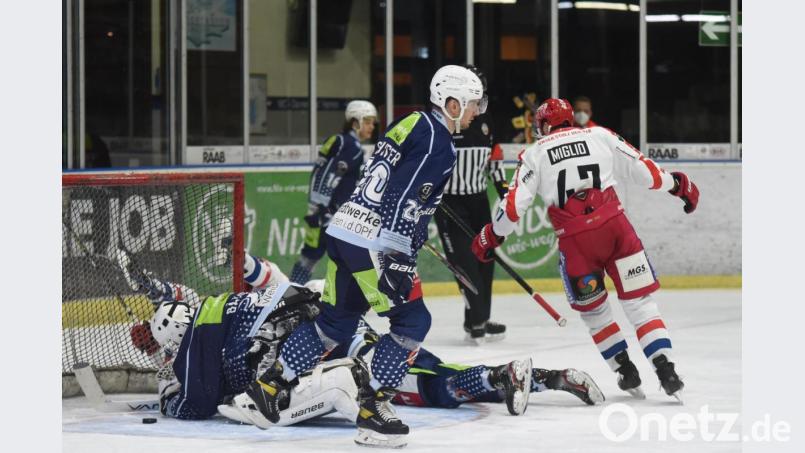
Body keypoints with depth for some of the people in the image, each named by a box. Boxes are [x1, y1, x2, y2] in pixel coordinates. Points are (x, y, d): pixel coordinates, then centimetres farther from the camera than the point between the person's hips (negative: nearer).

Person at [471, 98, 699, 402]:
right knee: (640, 302, 7)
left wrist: (490, 237, 19)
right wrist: (677, 184, 27)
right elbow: (641, 168, 12)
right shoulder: (600, 136, 13)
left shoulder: (534, 154, 12)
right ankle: (665, 370, -5)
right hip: (615, 227, 1)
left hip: (574, 240, -1)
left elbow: (515, 203, 5)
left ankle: (626, 371, 19)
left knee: (592, 310, 21)